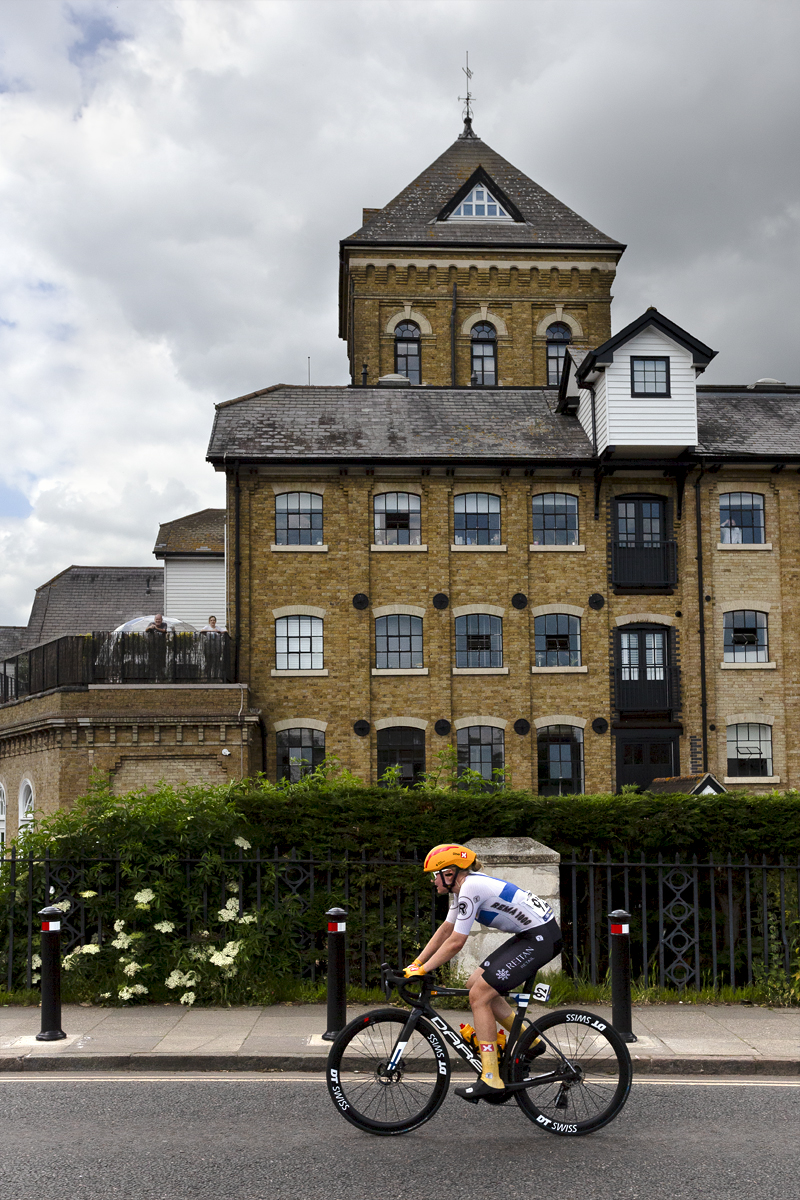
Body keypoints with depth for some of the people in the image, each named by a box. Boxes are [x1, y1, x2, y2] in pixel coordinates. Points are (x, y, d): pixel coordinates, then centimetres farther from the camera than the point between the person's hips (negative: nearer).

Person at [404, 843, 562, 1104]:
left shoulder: (470, 889, -18)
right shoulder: (463, 886, 11)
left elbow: (455, 942, -18)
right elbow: (445, 930, 18)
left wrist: (422, 971, -10)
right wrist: (416, 963, 16)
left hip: (541, 938, -10)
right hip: (531, 935, 10)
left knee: (479, 995, -8)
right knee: (476, 983, 11)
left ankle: (490, 1080, -6)